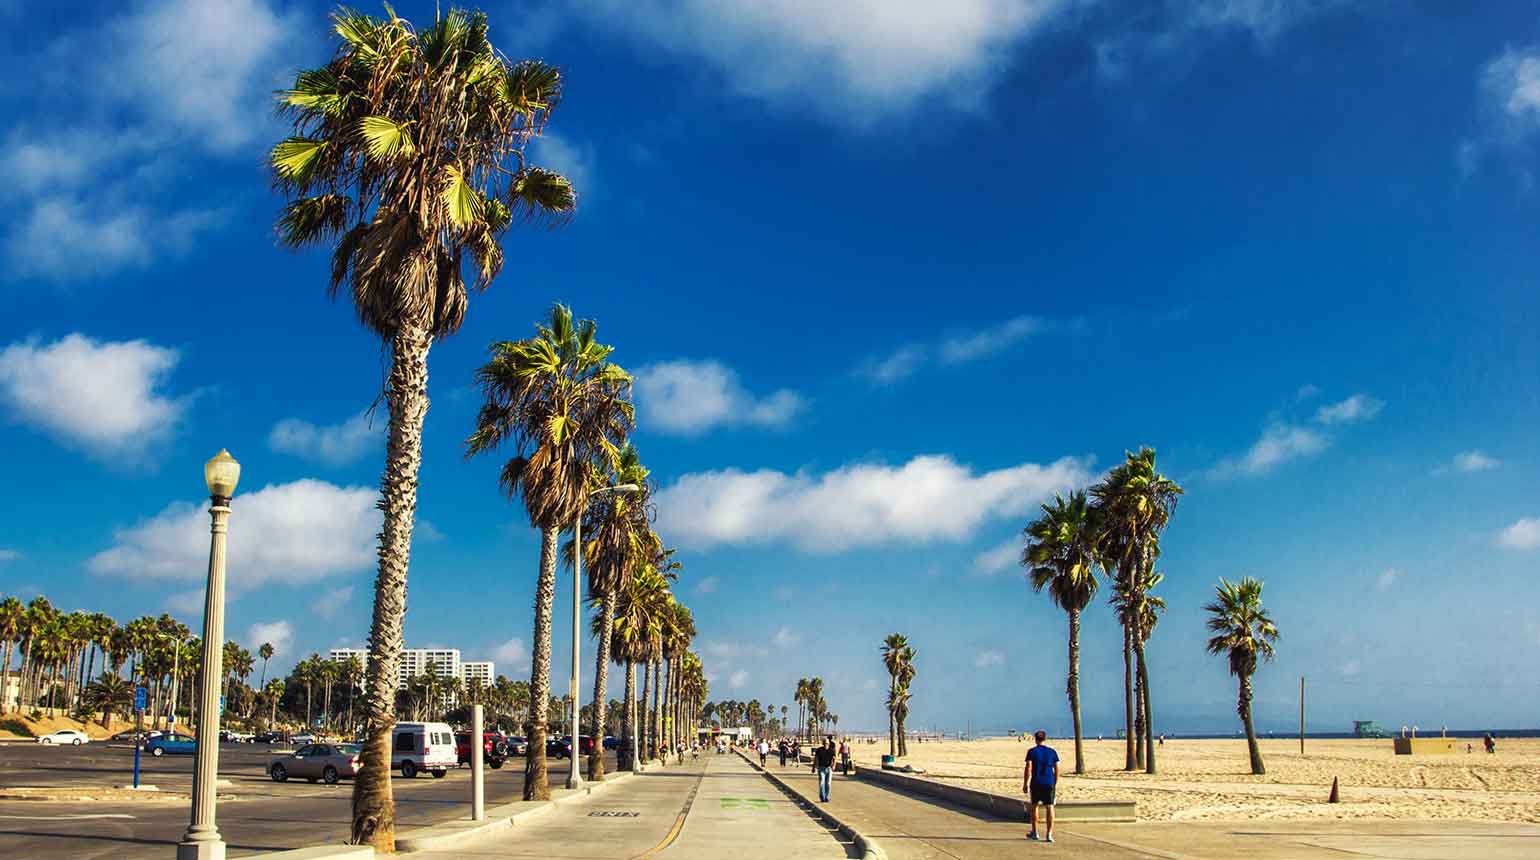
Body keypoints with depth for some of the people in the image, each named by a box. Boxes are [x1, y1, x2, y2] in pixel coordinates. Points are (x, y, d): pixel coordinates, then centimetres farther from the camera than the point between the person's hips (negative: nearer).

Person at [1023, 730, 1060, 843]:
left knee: (1033, 805, 17)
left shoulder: (1032, 752, -3)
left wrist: (1025, 784, -1)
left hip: (1036, 783, -1)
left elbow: (1028, 769, -7)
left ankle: (1034, 832, 24)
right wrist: (1055, 783, 14)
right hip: (1049, 783, 1)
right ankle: (1049, 834, -6)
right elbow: (1057, 769, 5)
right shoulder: (1052, 752, 5)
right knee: (1050, 807, 1)